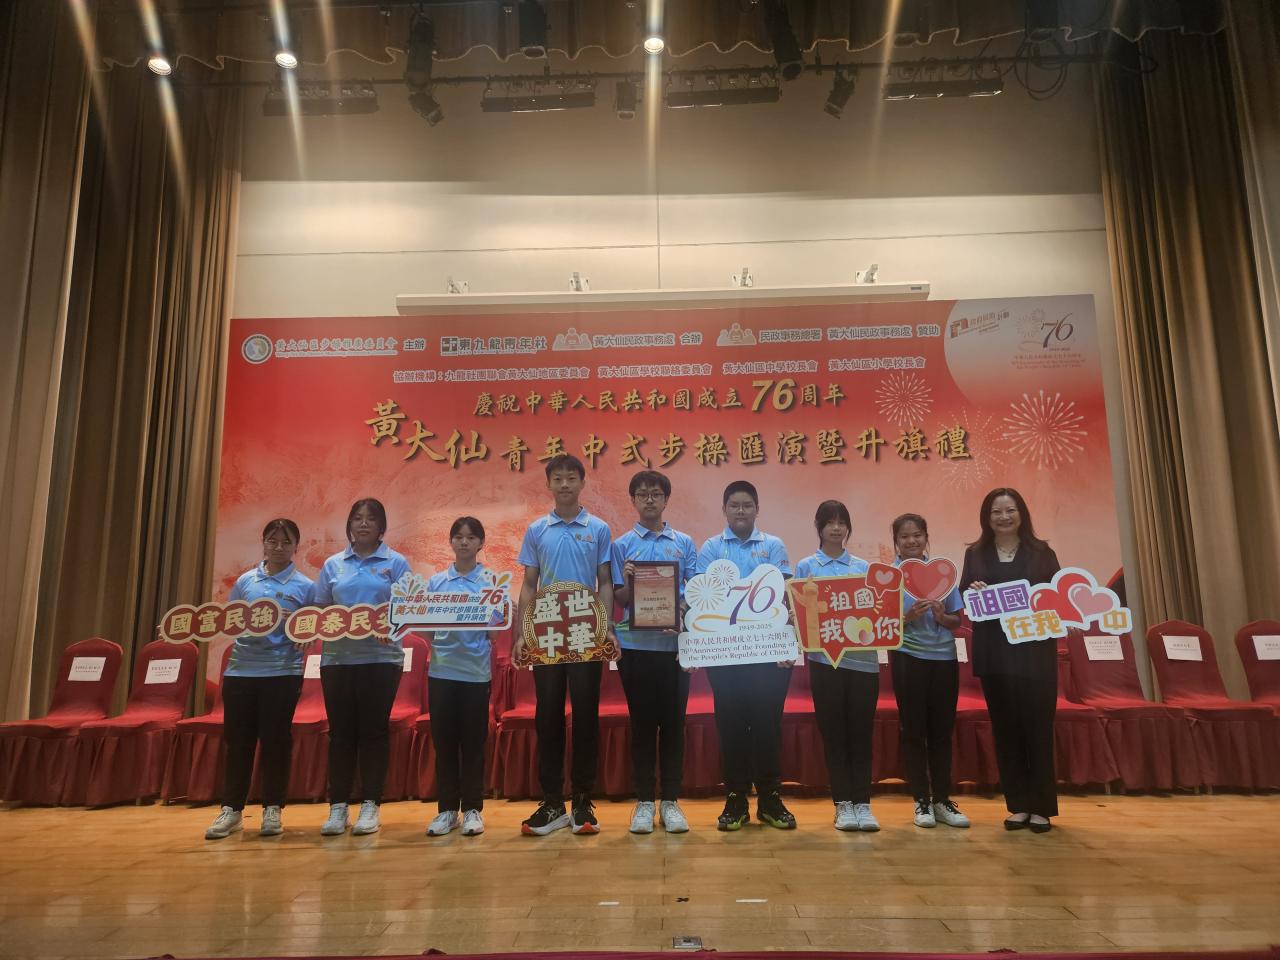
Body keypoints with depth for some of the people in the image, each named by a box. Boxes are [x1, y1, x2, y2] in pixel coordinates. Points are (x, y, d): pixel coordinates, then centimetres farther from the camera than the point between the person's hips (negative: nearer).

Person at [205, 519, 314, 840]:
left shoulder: (304, 586, 2)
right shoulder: (245, 580, 9)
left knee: (275, 740, 3)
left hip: (282, 672, -2)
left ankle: (272, 809, 14)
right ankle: (231, 809, 18)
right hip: (241, 669, 3)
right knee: (237, 740, 7)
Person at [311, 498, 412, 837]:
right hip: (338, 657, 3)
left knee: (374, 729, 1)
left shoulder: (395, 563, 4)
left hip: (381, 657, -2)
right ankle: (337, 806, 12)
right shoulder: (333, 564, 12)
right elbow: (319, 609, 12)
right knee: (341, 730, 4)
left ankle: (370, 805, 10)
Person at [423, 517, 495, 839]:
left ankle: (472, 809, 16)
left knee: (473, 741, 5)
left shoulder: (492, 581, 1)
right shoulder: (435, 582, 8)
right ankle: (447, 809, 18)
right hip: (441, 670, 2)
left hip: (476, 671, -2)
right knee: (443, 740, 7)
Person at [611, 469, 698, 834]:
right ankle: (644, 801, 15)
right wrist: (627, 582, -19)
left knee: (673, 722, 5)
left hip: (674, 643, 1)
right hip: (636, 644, 0)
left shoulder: (684, 543, 8)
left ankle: (671, 800, 15)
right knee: (642, 723, 5)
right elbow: (617, 599, 3)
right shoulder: (621, 545, 6)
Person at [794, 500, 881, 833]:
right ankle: (843, 804, 15)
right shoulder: (806, 567, 4)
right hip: (825, 658, -1)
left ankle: (863, 803, 14)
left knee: (861, 731, 5)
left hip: (863, 658, 2)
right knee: (833, 732, 5)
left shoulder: (863, 567, 9)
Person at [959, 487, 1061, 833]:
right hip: (993, 652, 2)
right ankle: (1018, 805, 15)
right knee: (1005, 728, 5)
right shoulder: (975, 554, 8)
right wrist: (973, 591, -14)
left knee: (1037, 727, 0)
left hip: (1035, 650, -1)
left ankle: (1041, 807, 11)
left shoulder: (1042, 552, 5)